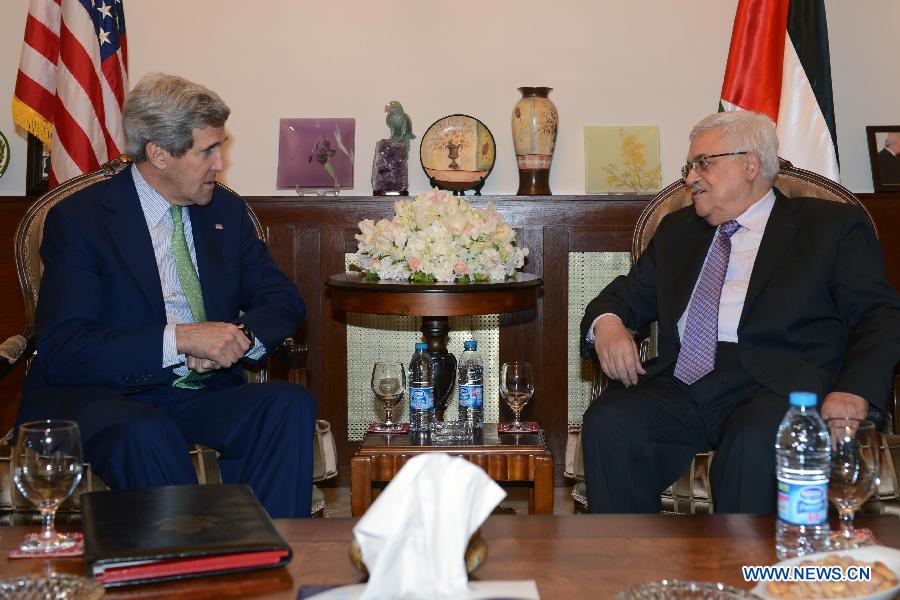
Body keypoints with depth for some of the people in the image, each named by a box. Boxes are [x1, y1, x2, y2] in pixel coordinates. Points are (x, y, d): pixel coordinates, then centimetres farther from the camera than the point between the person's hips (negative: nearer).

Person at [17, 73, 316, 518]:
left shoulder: (226, 210, 11)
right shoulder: (78, 218, -6)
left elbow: (283, 301, 12)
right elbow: (61, 350, -14)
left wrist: (239, 337, -12)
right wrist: (179, 339, -24)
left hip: (203, 394, 5)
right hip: (101, 394, -4)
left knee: (290, 405, -23)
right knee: (148, 434, -37)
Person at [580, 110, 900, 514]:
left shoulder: (832, 226, 12)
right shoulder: (677, 230, 27)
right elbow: (630, 294, 26)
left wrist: (855, 391, -15)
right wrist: (606, 323, 0)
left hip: (778, 387, -4)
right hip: (681, 387, 4)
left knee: (755, 441, -37)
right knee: (607, 424, -26)